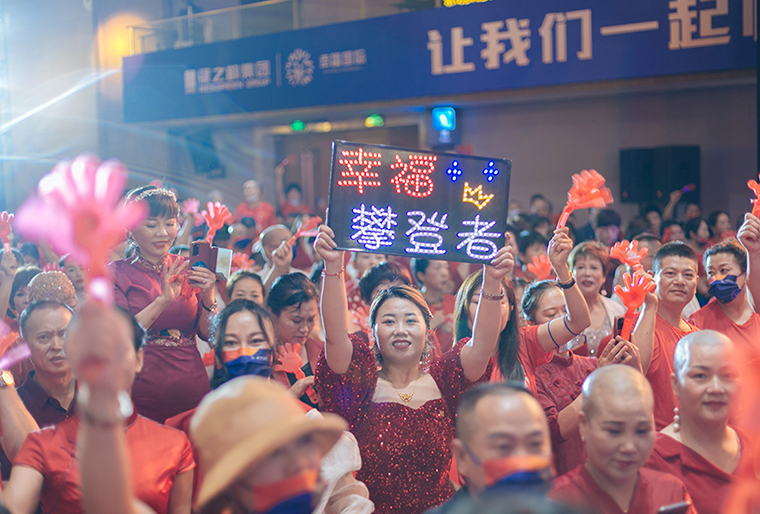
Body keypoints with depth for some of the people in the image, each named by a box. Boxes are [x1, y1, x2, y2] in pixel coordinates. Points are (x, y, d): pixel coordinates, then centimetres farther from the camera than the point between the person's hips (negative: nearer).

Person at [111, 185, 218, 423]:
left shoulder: (188, 271, 8)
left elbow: (208, 333, 4)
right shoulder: (116, 274, -1)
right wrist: (163, 300, -22)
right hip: (141, 393, -3)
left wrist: (208, 296, -13)